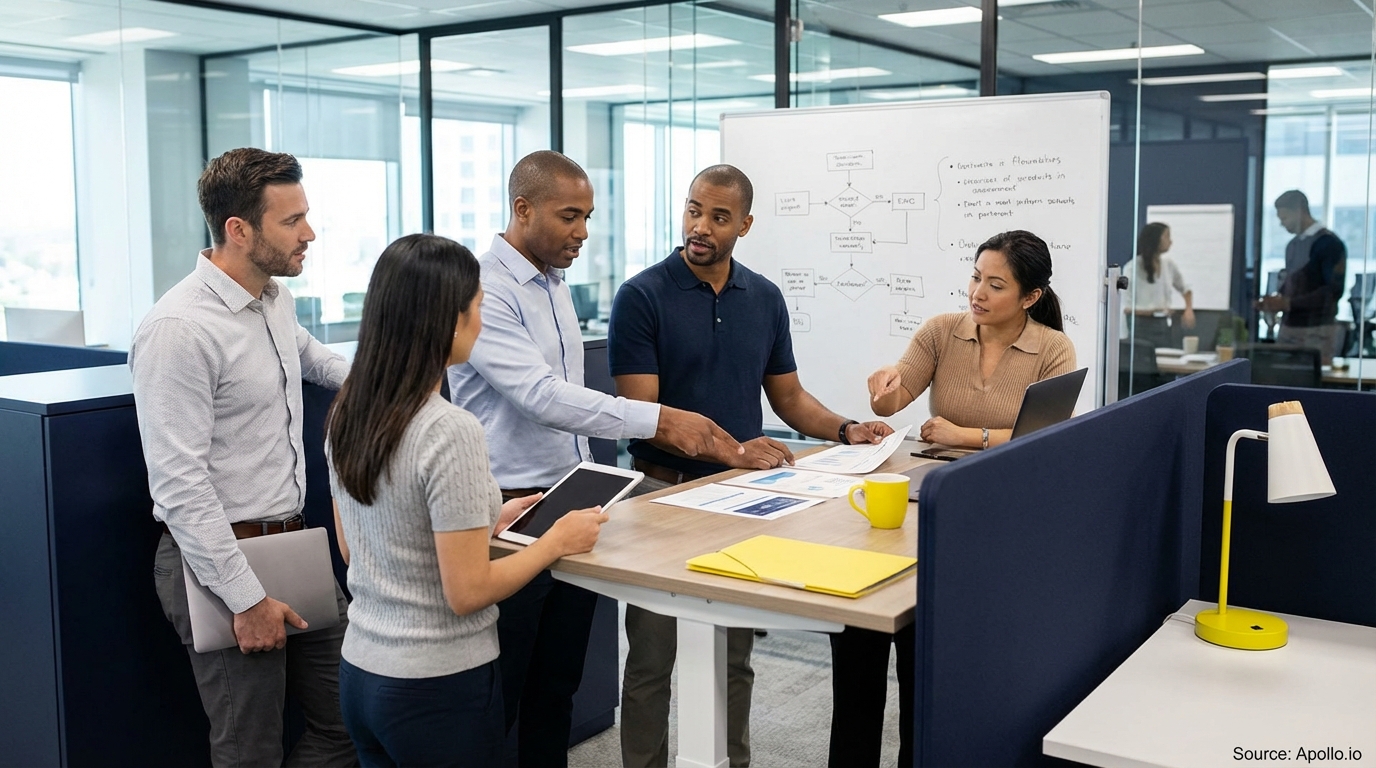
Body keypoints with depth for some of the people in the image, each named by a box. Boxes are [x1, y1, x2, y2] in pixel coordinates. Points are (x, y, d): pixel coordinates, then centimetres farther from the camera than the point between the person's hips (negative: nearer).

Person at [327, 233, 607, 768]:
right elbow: (467, 593, -21)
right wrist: (558, 540, -7)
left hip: (360, 673, 7)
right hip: (438, 687, -7)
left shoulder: (346, 416, 1)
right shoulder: (450, 432, -23)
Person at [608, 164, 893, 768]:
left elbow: (789, 396, 11)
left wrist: (845, 429, -7)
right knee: (653, 661, 6)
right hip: (664, 491, -4)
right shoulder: (641, 297, -10)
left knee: (734, 658, 15)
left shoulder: (765, 299, 5)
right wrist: (730, 452, -25)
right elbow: (641, 411, -16)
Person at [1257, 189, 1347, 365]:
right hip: (1288, 327, 7)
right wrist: (1276, 302, 2)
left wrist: (1288, 304, -18)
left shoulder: (1328, 243, -7)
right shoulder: (1292, 245, 16)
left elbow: (1334, 290, -14)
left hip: (1317, 331, -7)